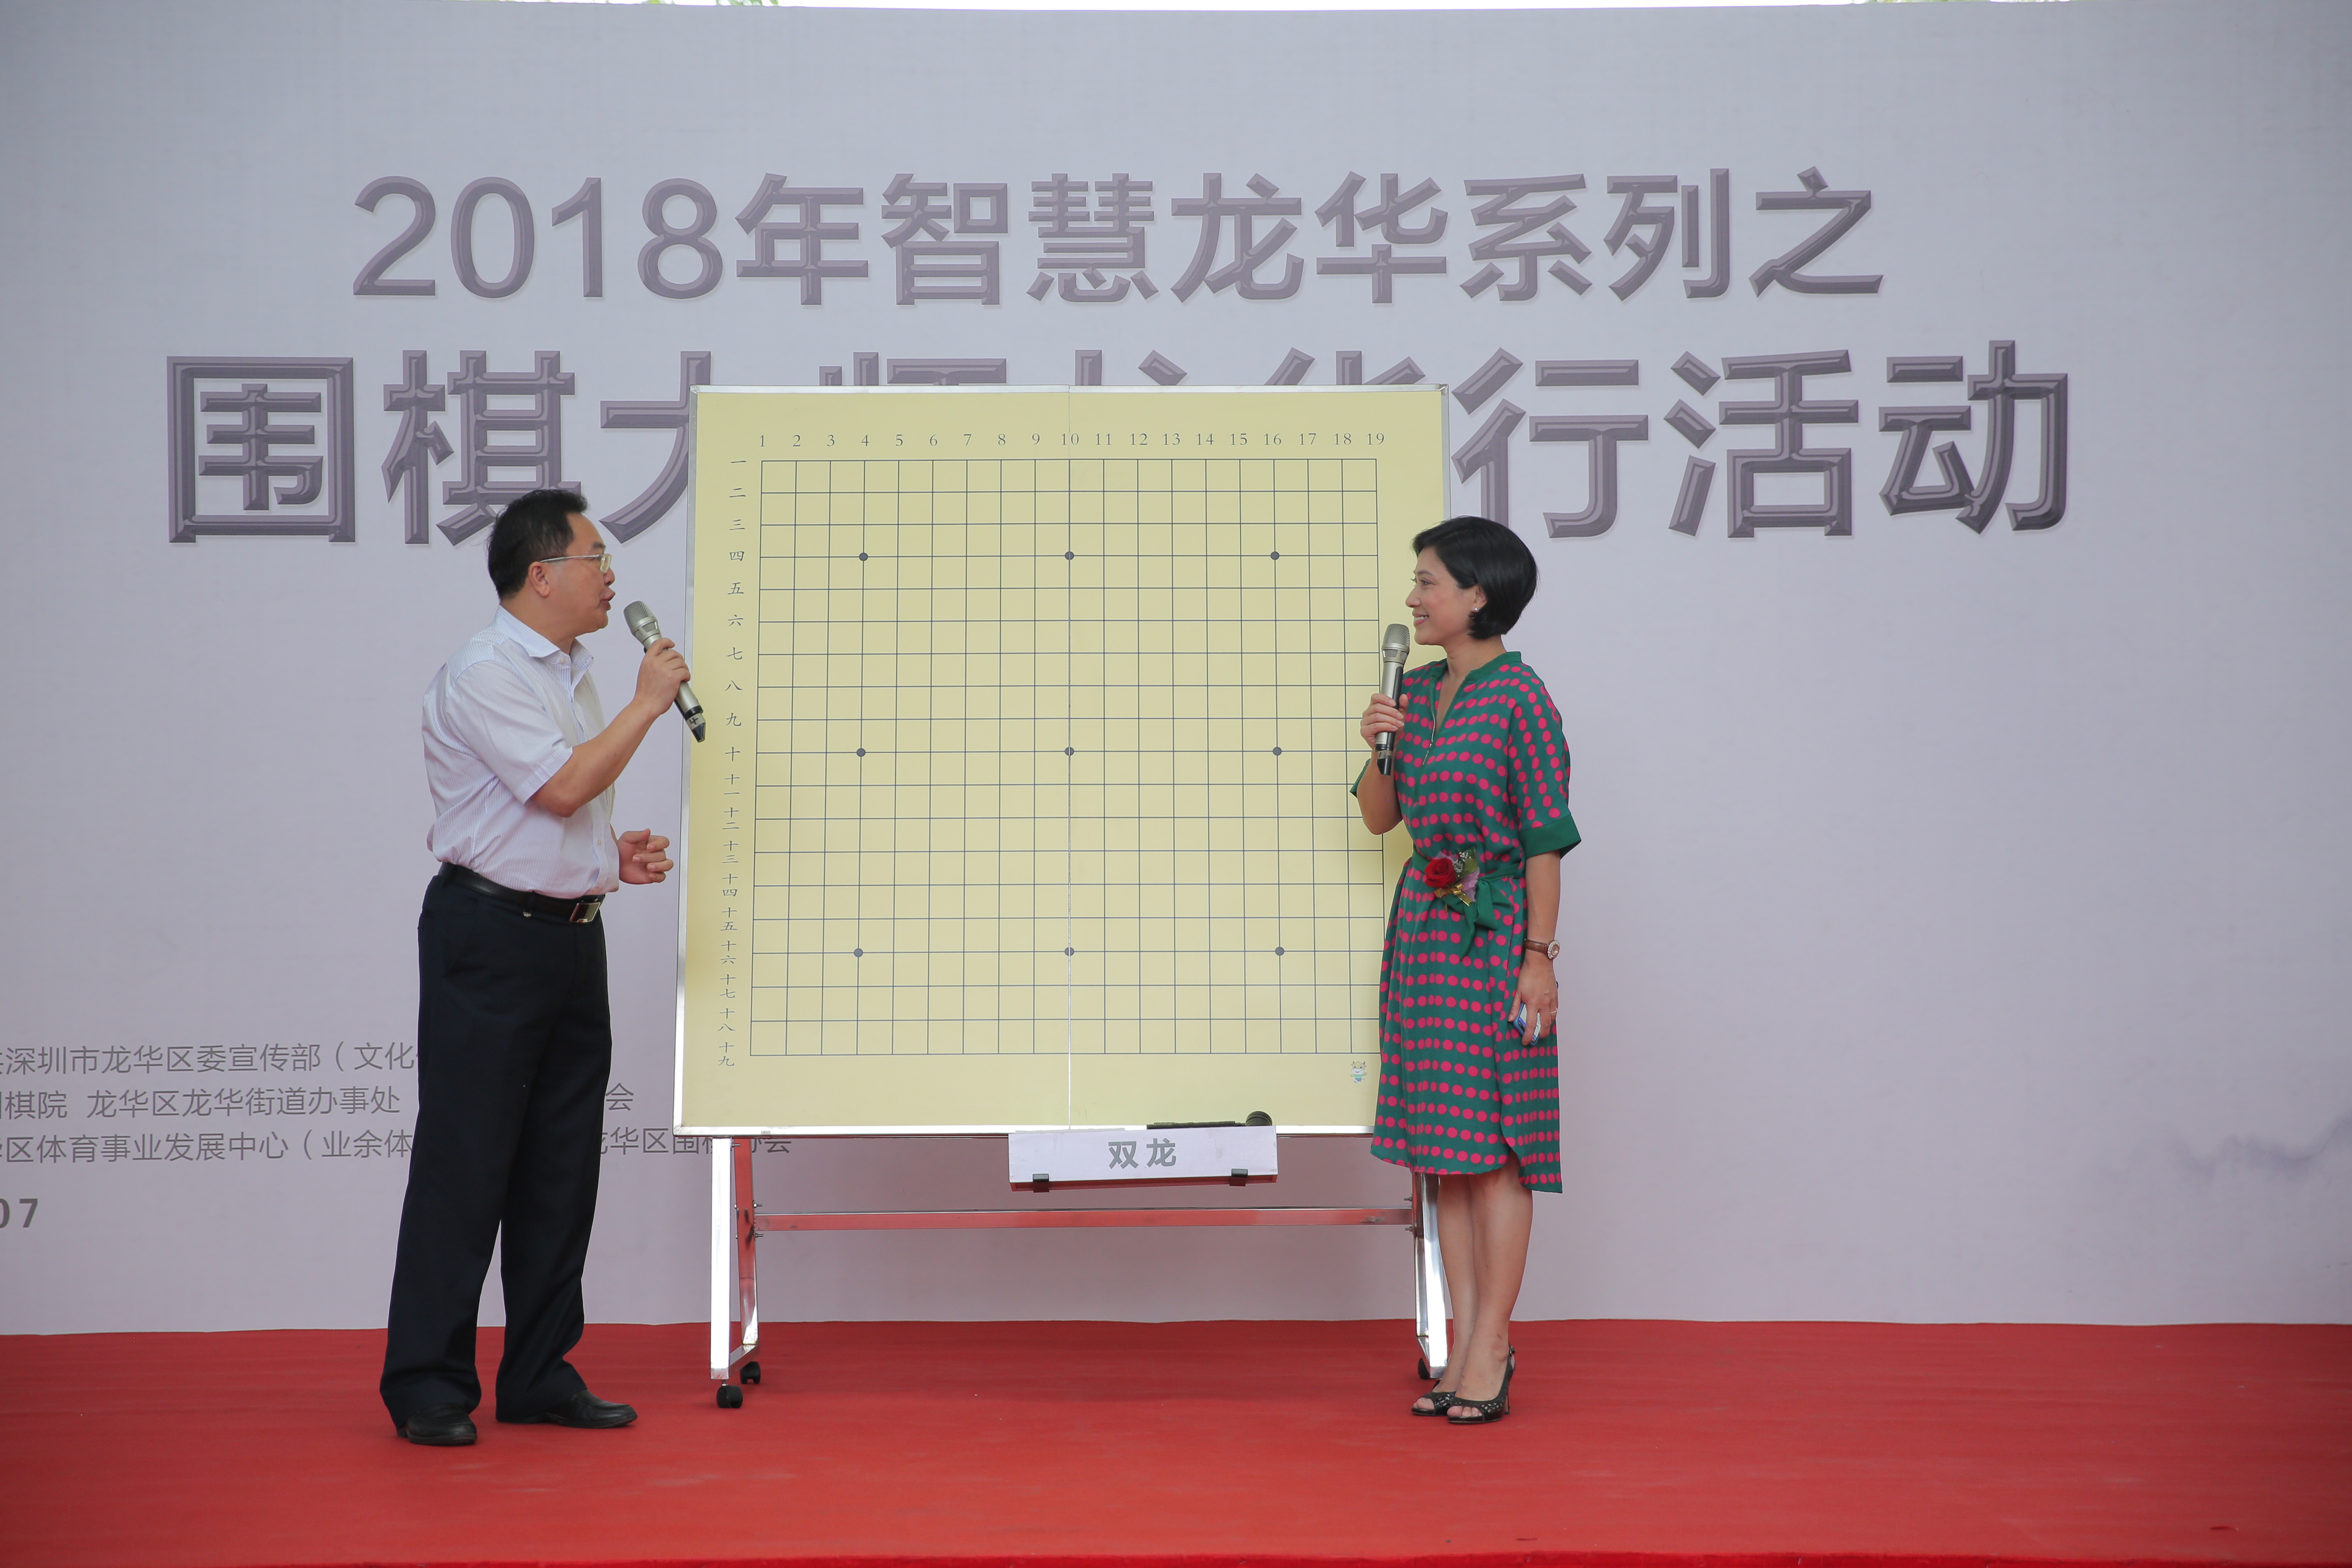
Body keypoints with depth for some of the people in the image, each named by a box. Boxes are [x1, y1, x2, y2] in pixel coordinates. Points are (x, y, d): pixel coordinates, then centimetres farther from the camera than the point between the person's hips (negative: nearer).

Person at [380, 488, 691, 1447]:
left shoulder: (572, 676, 18)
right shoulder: (483, 675, -11)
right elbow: (559, 788, -21)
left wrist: (616, 856, 9)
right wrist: (648, 703, -12)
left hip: (573, 933, 9)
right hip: (490, 935, -9)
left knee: (562, 1164, 9)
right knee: (465, 1161, -4)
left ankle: (540, 1373, 17)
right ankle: (427, 1383, 4)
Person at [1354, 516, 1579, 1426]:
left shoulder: (1520, 698, -10)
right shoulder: (1414, 691, 11)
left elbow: (1546, 838, -11)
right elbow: (1380, 819, 15)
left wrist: (1539, 956, -14)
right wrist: (1378, 748, -4)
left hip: (1493, 934, -7)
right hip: (1422, 925, 8)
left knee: (1493, 1145, -4)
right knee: (1442, 1149, 8)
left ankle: (1490, 1350, 2)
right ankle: (1468, 1344, 14)